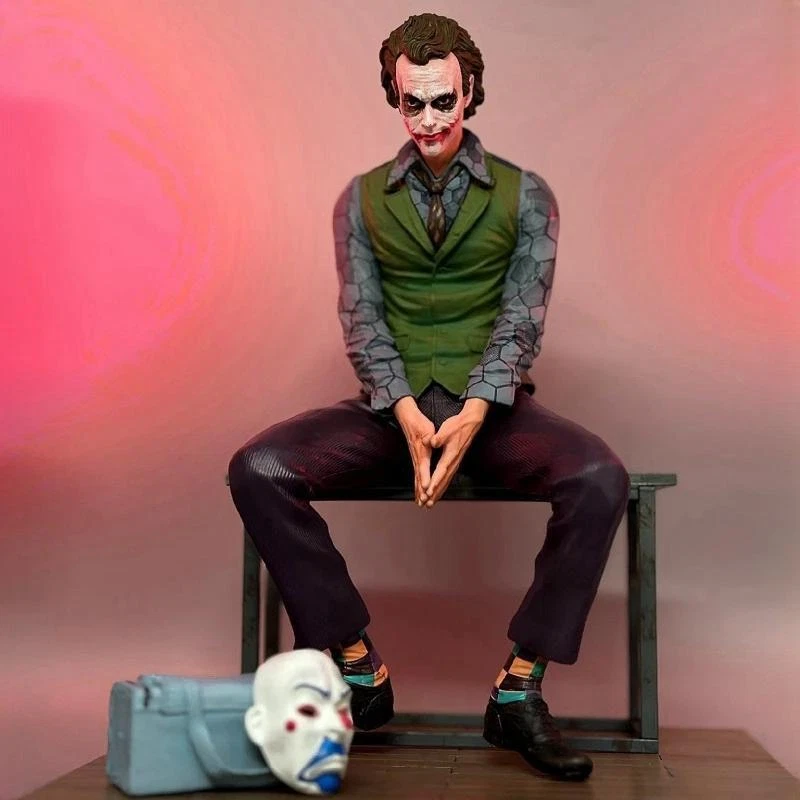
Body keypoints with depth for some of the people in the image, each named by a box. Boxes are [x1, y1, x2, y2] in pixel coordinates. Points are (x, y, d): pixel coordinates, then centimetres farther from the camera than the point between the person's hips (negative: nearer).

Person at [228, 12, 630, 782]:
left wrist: (470, 417, -22)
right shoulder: (361, 199, 9)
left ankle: (519, 689, -18)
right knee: (256, 470, -23)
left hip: (492, 407, -1)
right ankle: (359, 667, -12)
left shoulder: (524, 195, 6)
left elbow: (521, 317, -5)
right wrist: (407, 417, -20)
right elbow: (362, 317, -2)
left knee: (601, 479, -30)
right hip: (393, 407, 1)